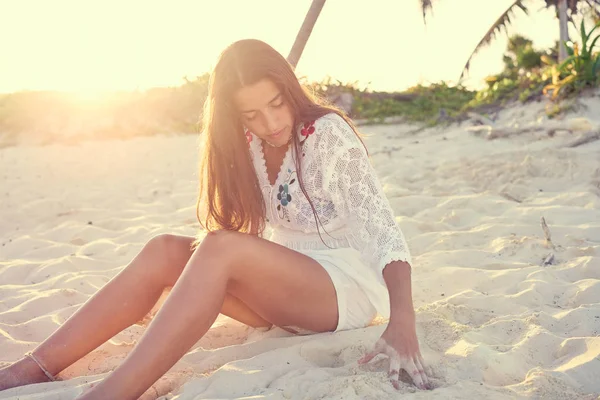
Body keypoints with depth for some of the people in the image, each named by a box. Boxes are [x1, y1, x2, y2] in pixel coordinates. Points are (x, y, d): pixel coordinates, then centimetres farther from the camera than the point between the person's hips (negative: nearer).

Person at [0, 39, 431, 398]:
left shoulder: (329, 133, -14)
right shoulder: (250, 145, 4)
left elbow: (384, 232, -23)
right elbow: (239, 233, 7)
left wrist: (401, 324, -35)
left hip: (348, 286, -6)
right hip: (284, 289, 6)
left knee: (220, 249, -32)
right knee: (165, 250, -16)